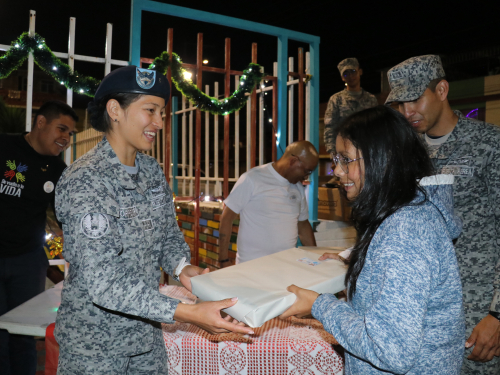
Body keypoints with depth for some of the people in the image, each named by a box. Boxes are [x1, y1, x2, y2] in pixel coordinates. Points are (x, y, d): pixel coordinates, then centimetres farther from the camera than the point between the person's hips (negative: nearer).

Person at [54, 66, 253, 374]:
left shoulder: (152, 171, 1)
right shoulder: (85, 181, -24)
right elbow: (103, 281, -29)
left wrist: (181, 267, -13)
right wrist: (187, 314, -35)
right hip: (95, 342, -6)